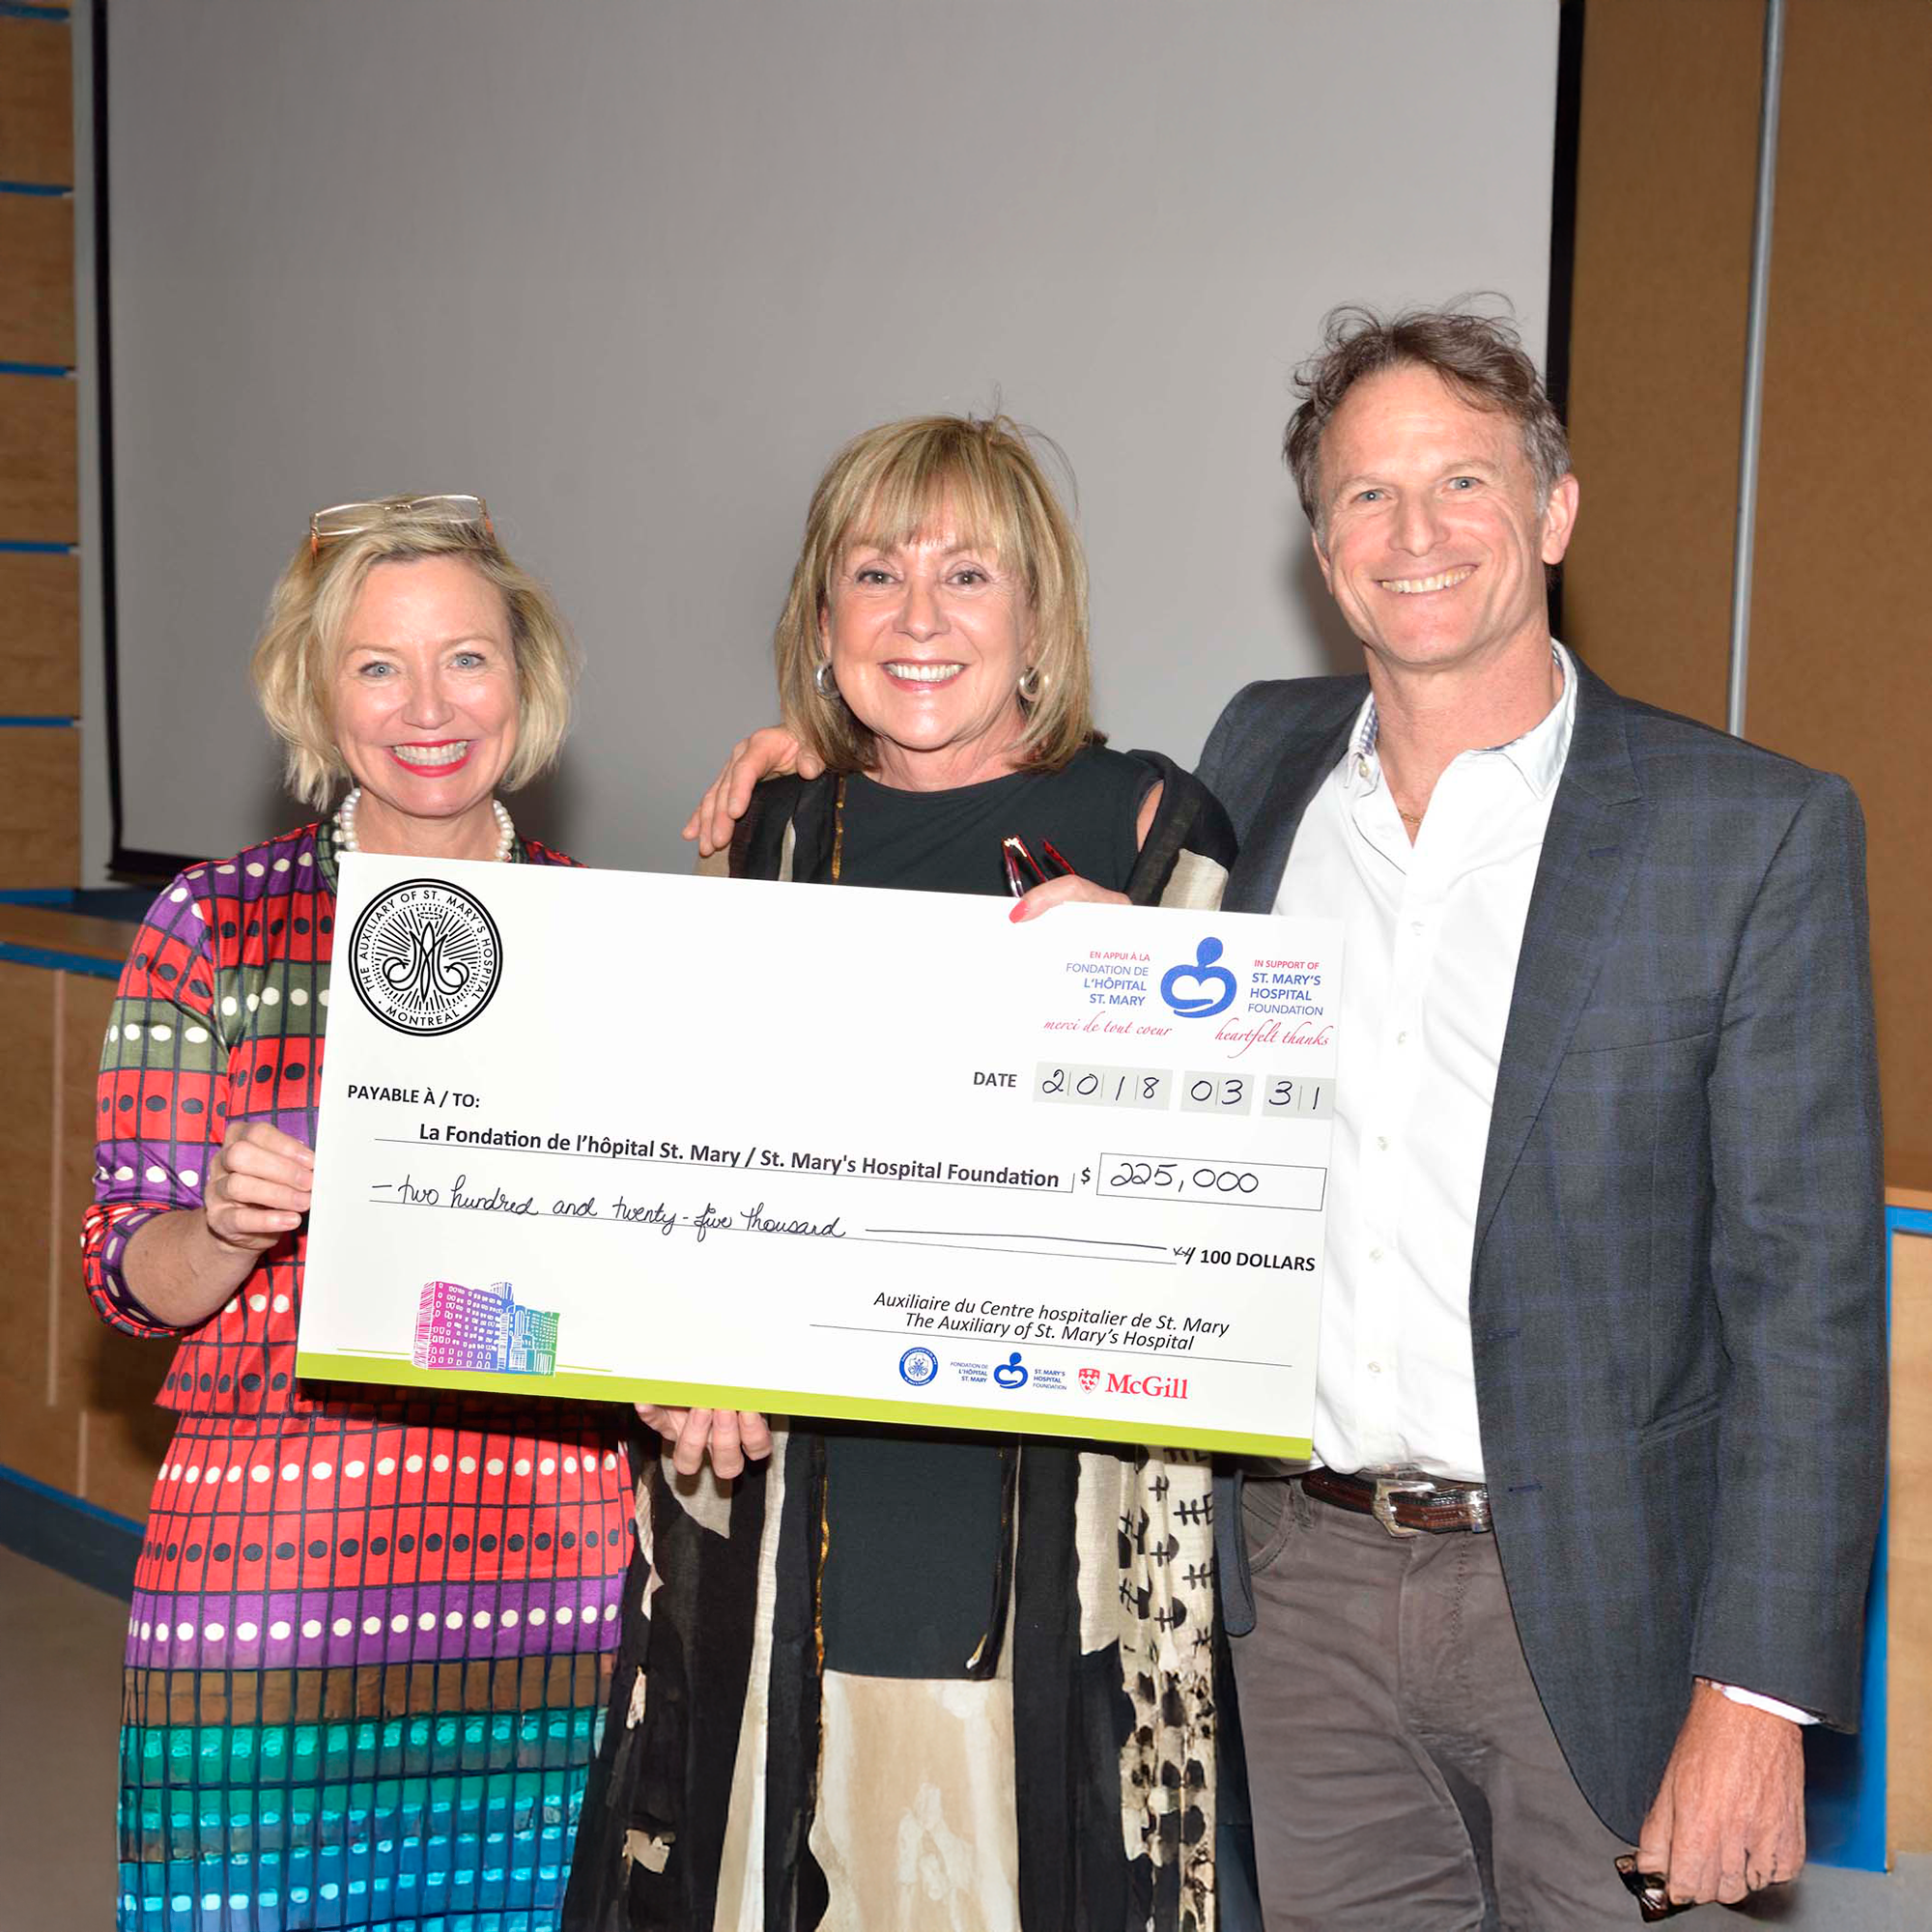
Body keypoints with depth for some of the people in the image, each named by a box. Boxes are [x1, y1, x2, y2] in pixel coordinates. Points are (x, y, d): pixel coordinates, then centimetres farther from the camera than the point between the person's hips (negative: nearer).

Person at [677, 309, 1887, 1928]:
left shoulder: (1760, 830, -6)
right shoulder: (1264, 758, 6)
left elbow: (1807, 1288, -8)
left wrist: (1757, 1692, -13)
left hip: (1579, 1600, -3)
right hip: (1304, 1572, 4)